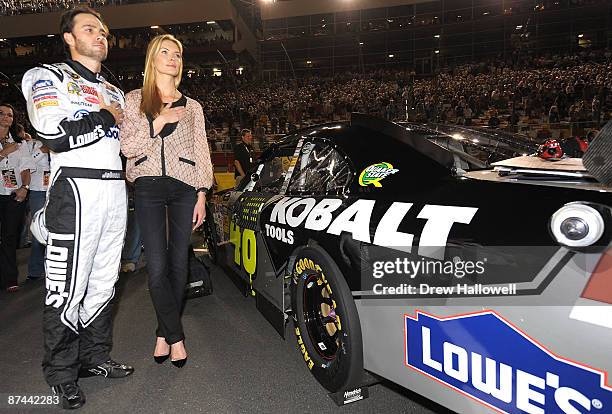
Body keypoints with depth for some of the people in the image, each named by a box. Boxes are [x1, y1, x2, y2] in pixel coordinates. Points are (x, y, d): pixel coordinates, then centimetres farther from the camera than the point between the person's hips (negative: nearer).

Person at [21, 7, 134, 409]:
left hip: (116, 188, 7)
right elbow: (54, 136, -15)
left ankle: (95, 357, 24)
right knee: (69, 287, -4)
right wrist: (106, 118, -6)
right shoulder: (49, 77, 2)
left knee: (104, 281, 11)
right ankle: (62, 374, 11)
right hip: (77, 188, -6)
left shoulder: (114, 91, 23)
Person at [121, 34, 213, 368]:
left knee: (178, 263, 3)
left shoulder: (192, 106, 15)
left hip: (184, 188, 2)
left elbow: (202, 153, 11)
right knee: (157, 267, -9)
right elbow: (127, 147, 1)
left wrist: (202, 195, 4)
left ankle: (164, 333, 17)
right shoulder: (134, 100, 11)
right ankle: (176, 337, 5)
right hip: (148, 188, -1)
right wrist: (159, 121, -9)